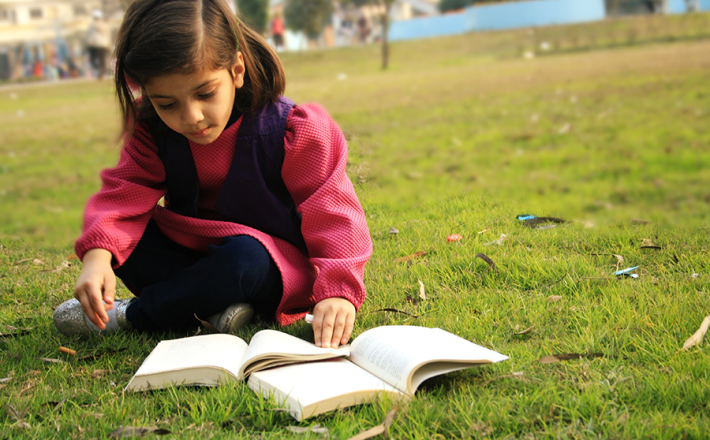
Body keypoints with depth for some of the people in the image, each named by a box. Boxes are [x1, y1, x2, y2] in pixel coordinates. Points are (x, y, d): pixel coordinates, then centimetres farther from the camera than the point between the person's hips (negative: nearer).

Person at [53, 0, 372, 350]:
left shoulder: (292, 134, -21)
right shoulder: (151, 131, -9)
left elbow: (332, 217, -23)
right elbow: (126, 192, -17)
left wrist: (338, 291, -39)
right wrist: (97, 254, -38)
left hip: (273, 263, -4)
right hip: (191, 254, 4)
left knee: (244, 260, -38)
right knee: (118, 238, -16)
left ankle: (131, 316, -18)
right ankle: (212, 305, -25)